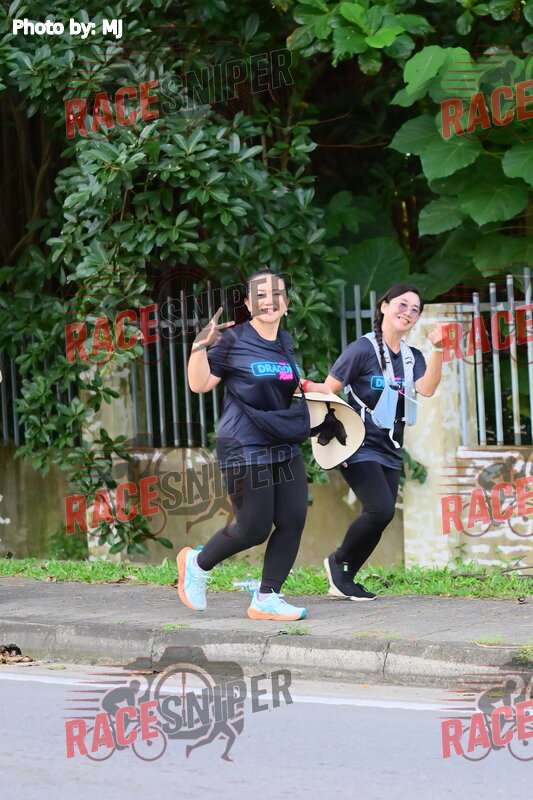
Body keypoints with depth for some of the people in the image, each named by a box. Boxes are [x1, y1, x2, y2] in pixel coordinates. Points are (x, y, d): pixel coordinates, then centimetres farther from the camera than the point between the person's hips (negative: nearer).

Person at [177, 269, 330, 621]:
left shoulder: (285, 342, 11)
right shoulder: (233, 341, -9)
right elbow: (200, 384, -10)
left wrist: (316, 388, 12)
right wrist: (201, 346, -24)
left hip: (284, 449, 7)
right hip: (245, 450, -7)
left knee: (293, 522, -1)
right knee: (254, 529, -4)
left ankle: (266, 599, 9)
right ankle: (197, 563, 23)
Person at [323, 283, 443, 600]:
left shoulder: (412, 356, 9)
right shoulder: (363, 349, -10)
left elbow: (427, 389, -10)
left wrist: (438, 350, -20)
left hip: (390, 451, 7)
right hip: (360, 447, -7)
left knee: (380, 517, 2)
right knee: (381, 510, -20)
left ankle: (344, 580, 16)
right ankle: (338, 561, 3)